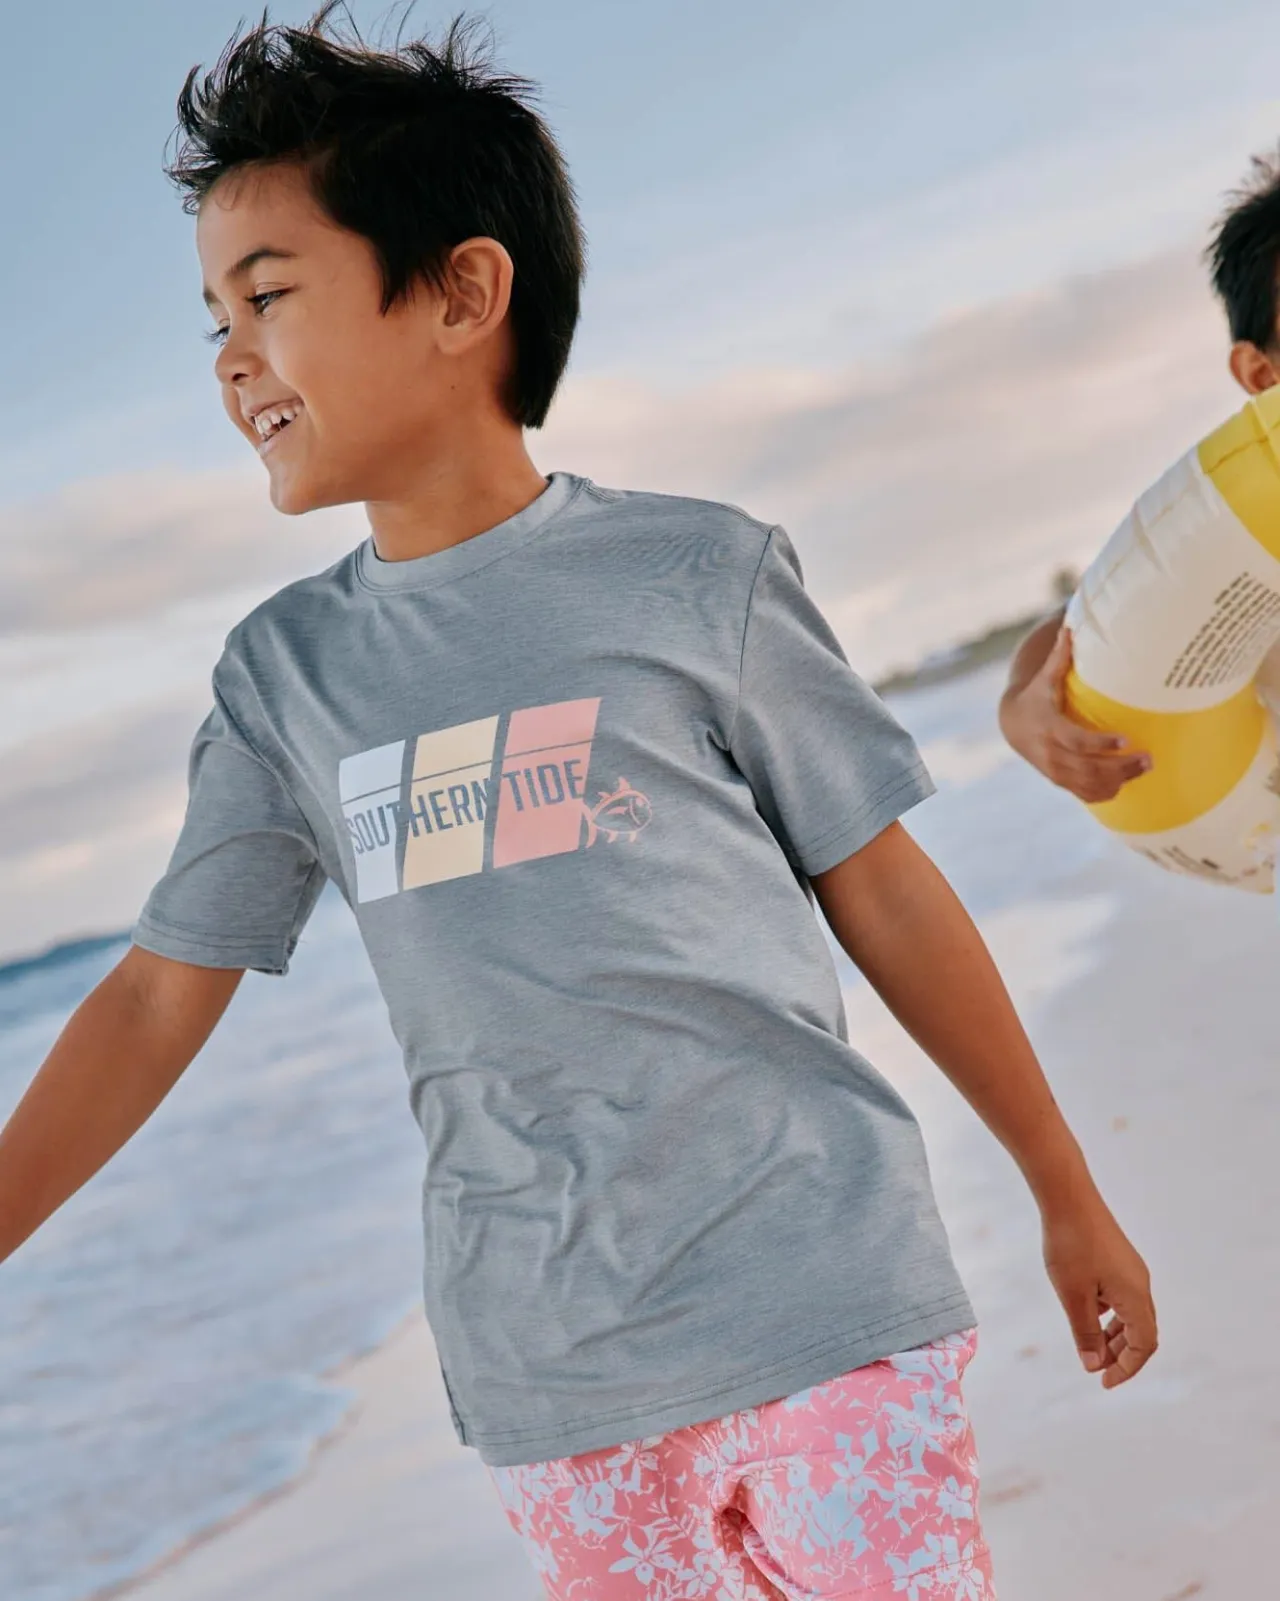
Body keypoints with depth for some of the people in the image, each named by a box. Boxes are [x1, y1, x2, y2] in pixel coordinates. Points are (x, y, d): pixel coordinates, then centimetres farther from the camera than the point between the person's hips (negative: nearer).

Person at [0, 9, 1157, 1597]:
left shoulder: (695, 572, -2)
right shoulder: (284, 673, 7)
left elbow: (884, 891, 4)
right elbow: (157, 999, 8)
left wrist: (1067, 1196, 10)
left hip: (817, 1305, -3)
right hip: (545, 1380, 3)